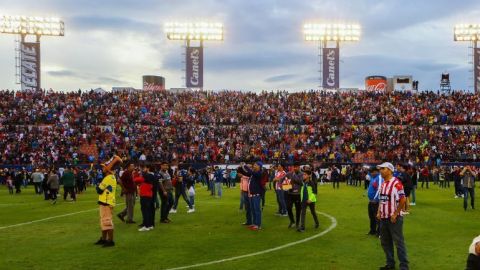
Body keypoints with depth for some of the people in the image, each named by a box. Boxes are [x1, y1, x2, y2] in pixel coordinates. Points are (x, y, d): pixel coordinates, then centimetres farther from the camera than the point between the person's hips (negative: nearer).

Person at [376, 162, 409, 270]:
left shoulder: (396, 183, -16)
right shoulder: (383, 184, 11)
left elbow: (403, 200, -18)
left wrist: (395, 214, -16)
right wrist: (379, 212, 10)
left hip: (394, 219, -9)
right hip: (383, 218, 9)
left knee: (399, 242, -3)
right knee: (385, 242, 15)